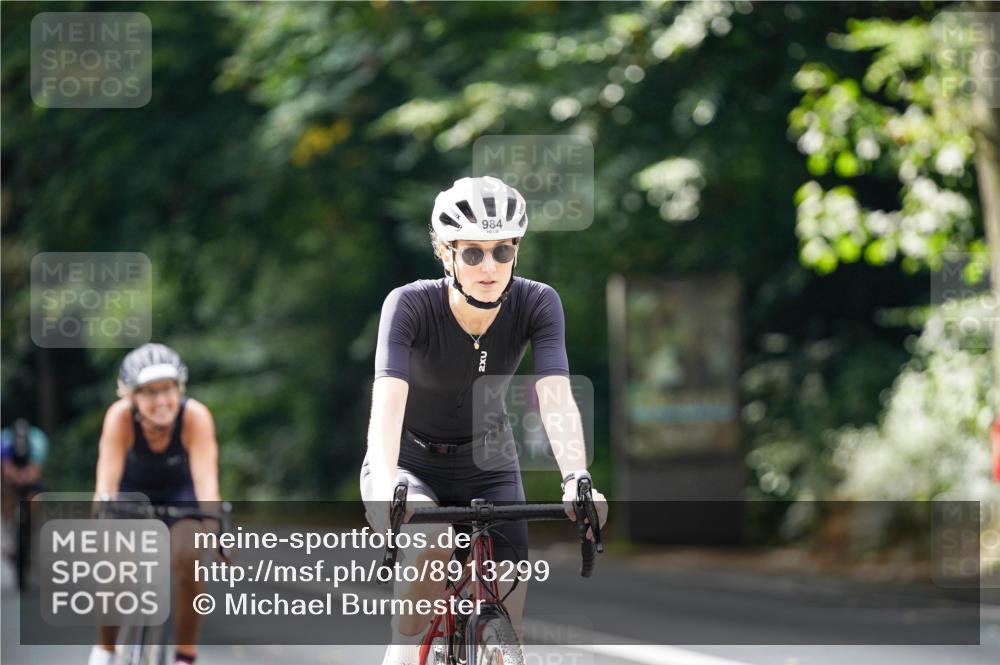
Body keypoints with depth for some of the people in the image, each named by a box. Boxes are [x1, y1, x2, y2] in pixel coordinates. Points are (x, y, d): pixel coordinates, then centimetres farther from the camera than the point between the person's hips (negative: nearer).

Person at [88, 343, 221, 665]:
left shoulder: (195, 416, -33)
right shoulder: (120, 417, -32)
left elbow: (205, 476, -41)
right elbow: (107, 476, -39)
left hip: (179, 491, -1)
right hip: (133, 489, 1)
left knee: (187, 558, -27)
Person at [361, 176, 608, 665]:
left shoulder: (536, 304, -19)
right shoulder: (410, 304, -25)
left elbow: (555, 396, -30)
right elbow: (388, 399, -38)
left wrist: (576, 480, -47)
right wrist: (386, 487, -54)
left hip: (487, 465, 3)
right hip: (410, 465, -3)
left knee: (505, 620, -8)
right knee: (432, 544, -36)